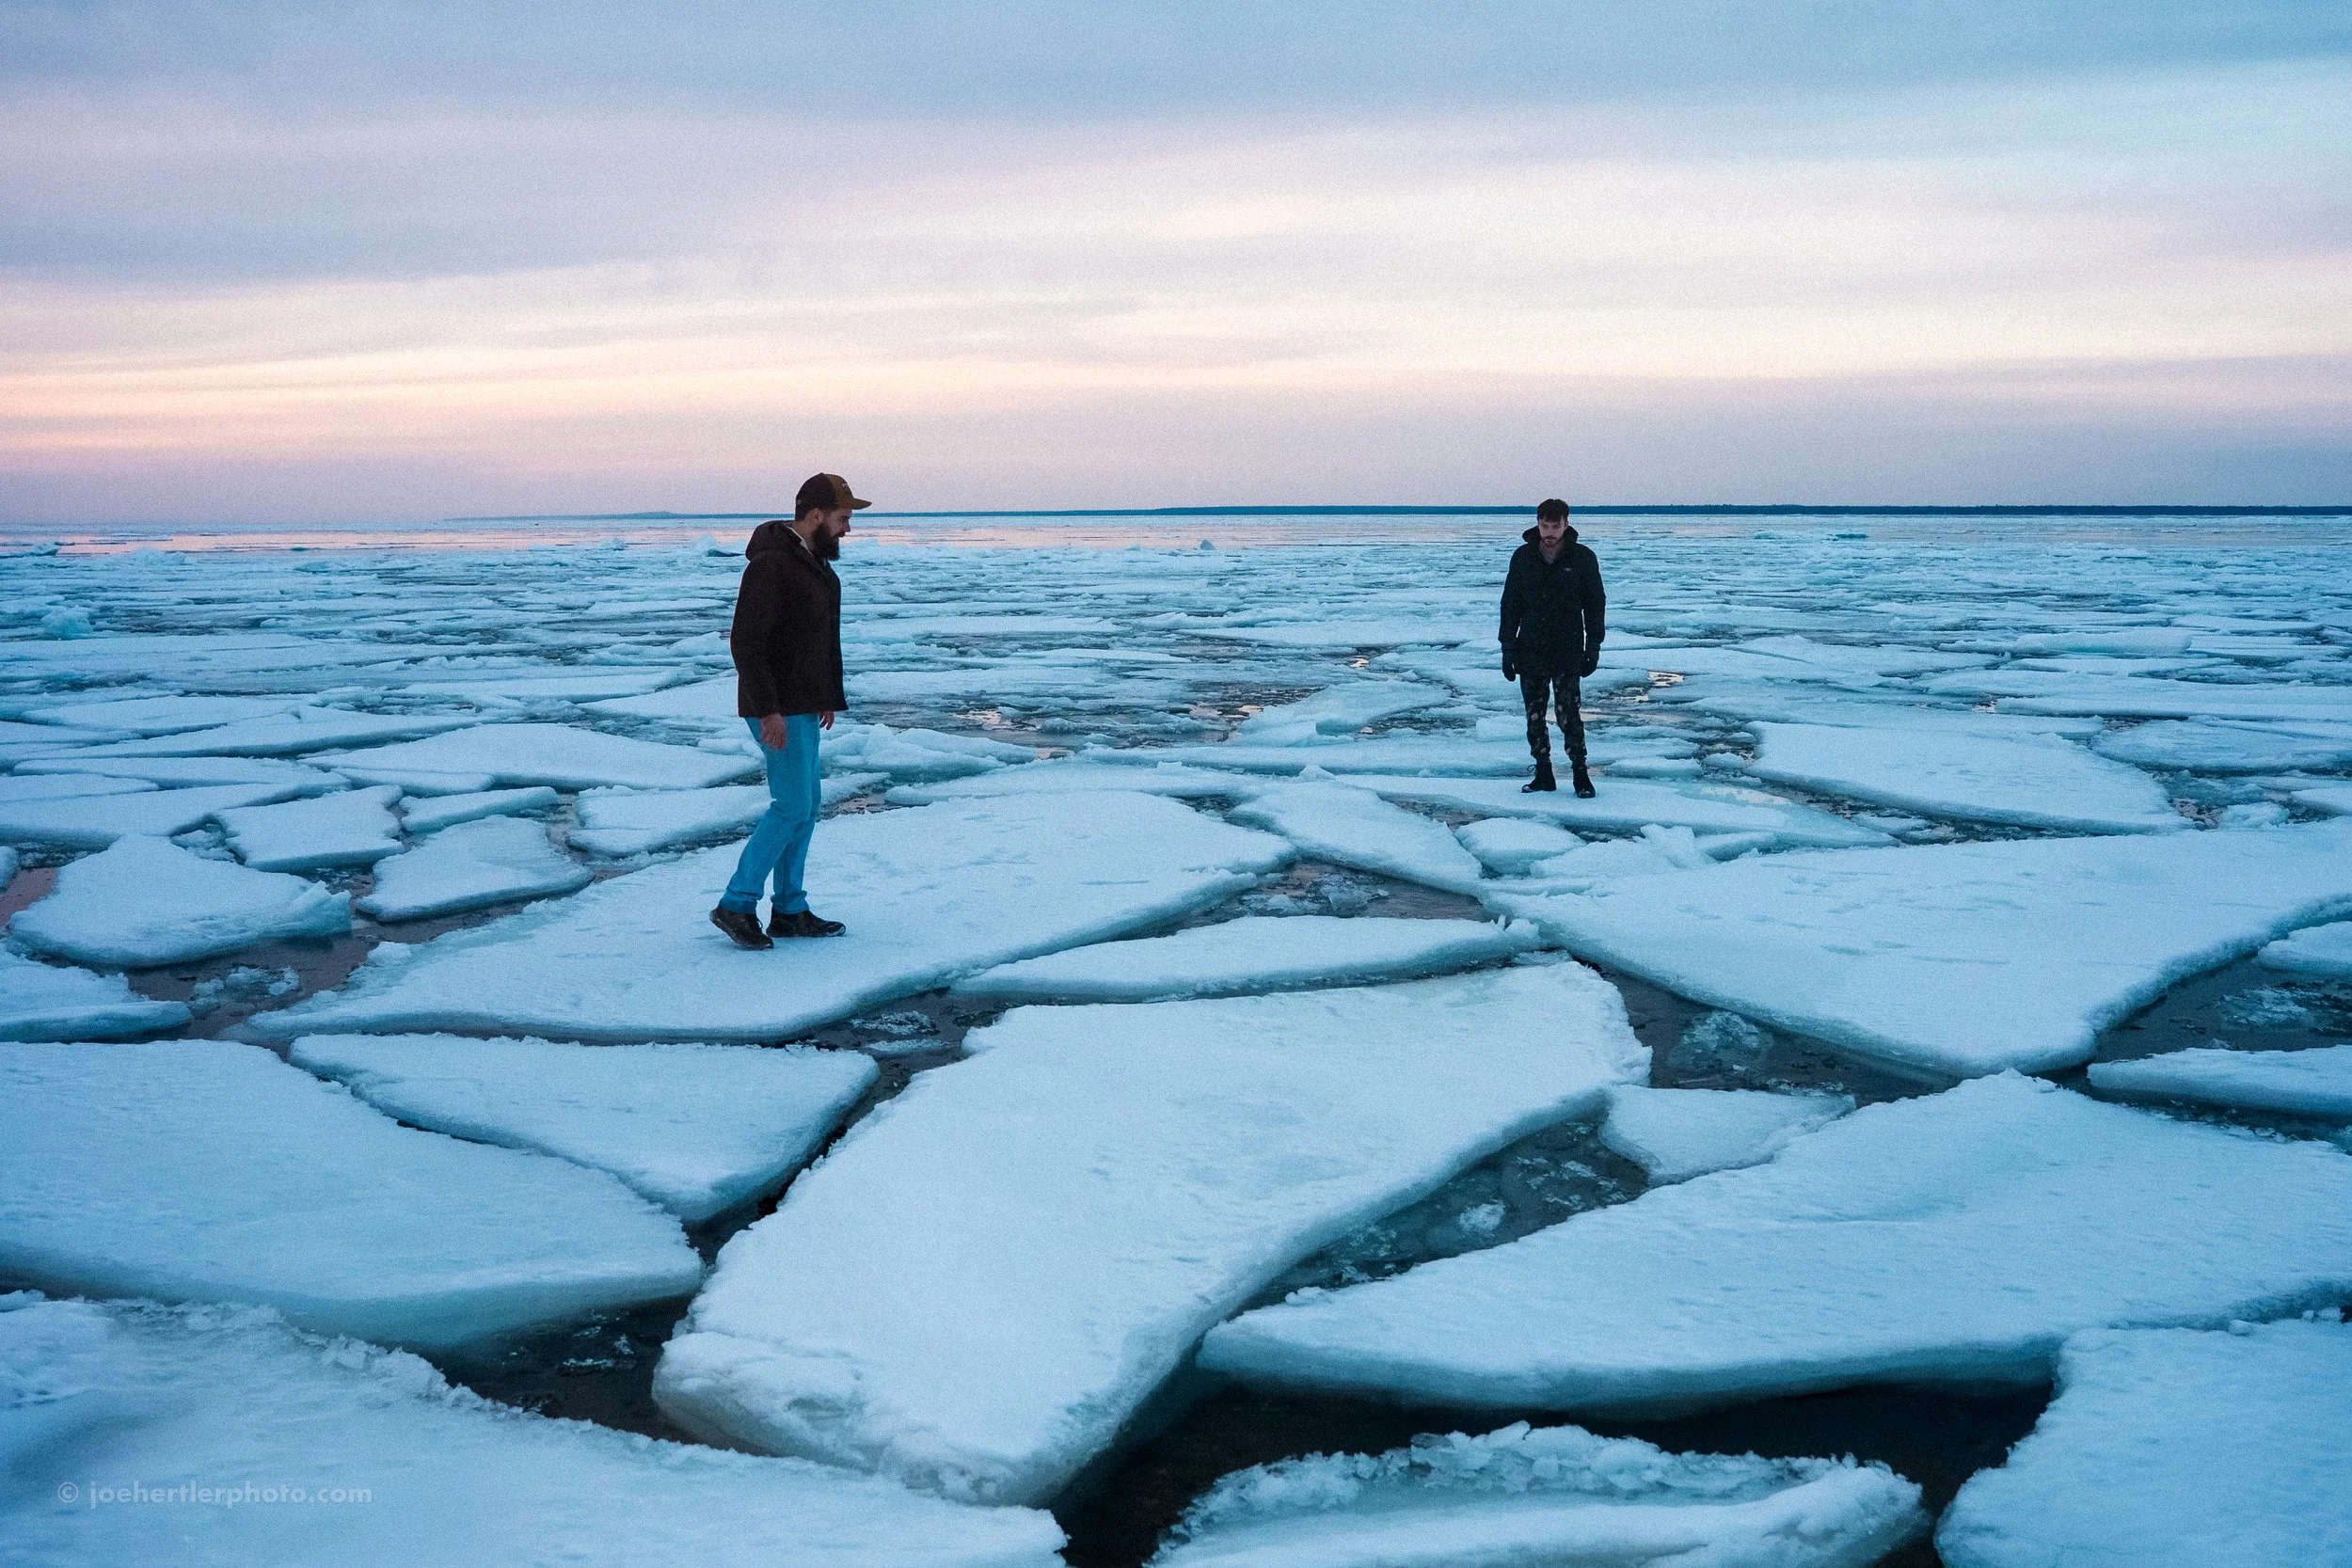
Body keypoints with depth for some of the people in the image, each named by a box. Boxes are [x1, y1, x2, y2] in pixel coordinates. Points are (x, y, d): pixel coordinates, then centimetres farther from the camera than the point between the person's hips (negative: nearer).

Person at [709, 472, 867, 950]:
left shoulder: (814, 562, 13)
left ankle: (789, 910, 18)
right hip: (777, 710, -10)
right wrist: (768, 711, -25)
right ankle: (736, 904, 0)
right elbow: (745, 641, -23)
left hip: (802, 705, 10)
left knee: (805, 804, 11)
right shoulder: (771, 564, -18)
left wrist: (830, 696, 18)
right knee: (792, 805, -8)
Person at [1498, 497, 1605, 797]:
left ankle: (1580, 773, 4)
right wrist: (1507, 648, 2)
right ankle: (1543, 774, 16)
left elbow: (1595, 604, 3)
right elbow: (1510, 604, 6)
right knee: (1534, 716, 6)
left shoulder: (1582, 558, -3)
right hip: (1530, 652, 3)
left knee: (1568, 713, -8)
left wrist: (1593, 647, -2)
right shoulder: (1523, 557, 3)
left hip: (1567, 653, -3)